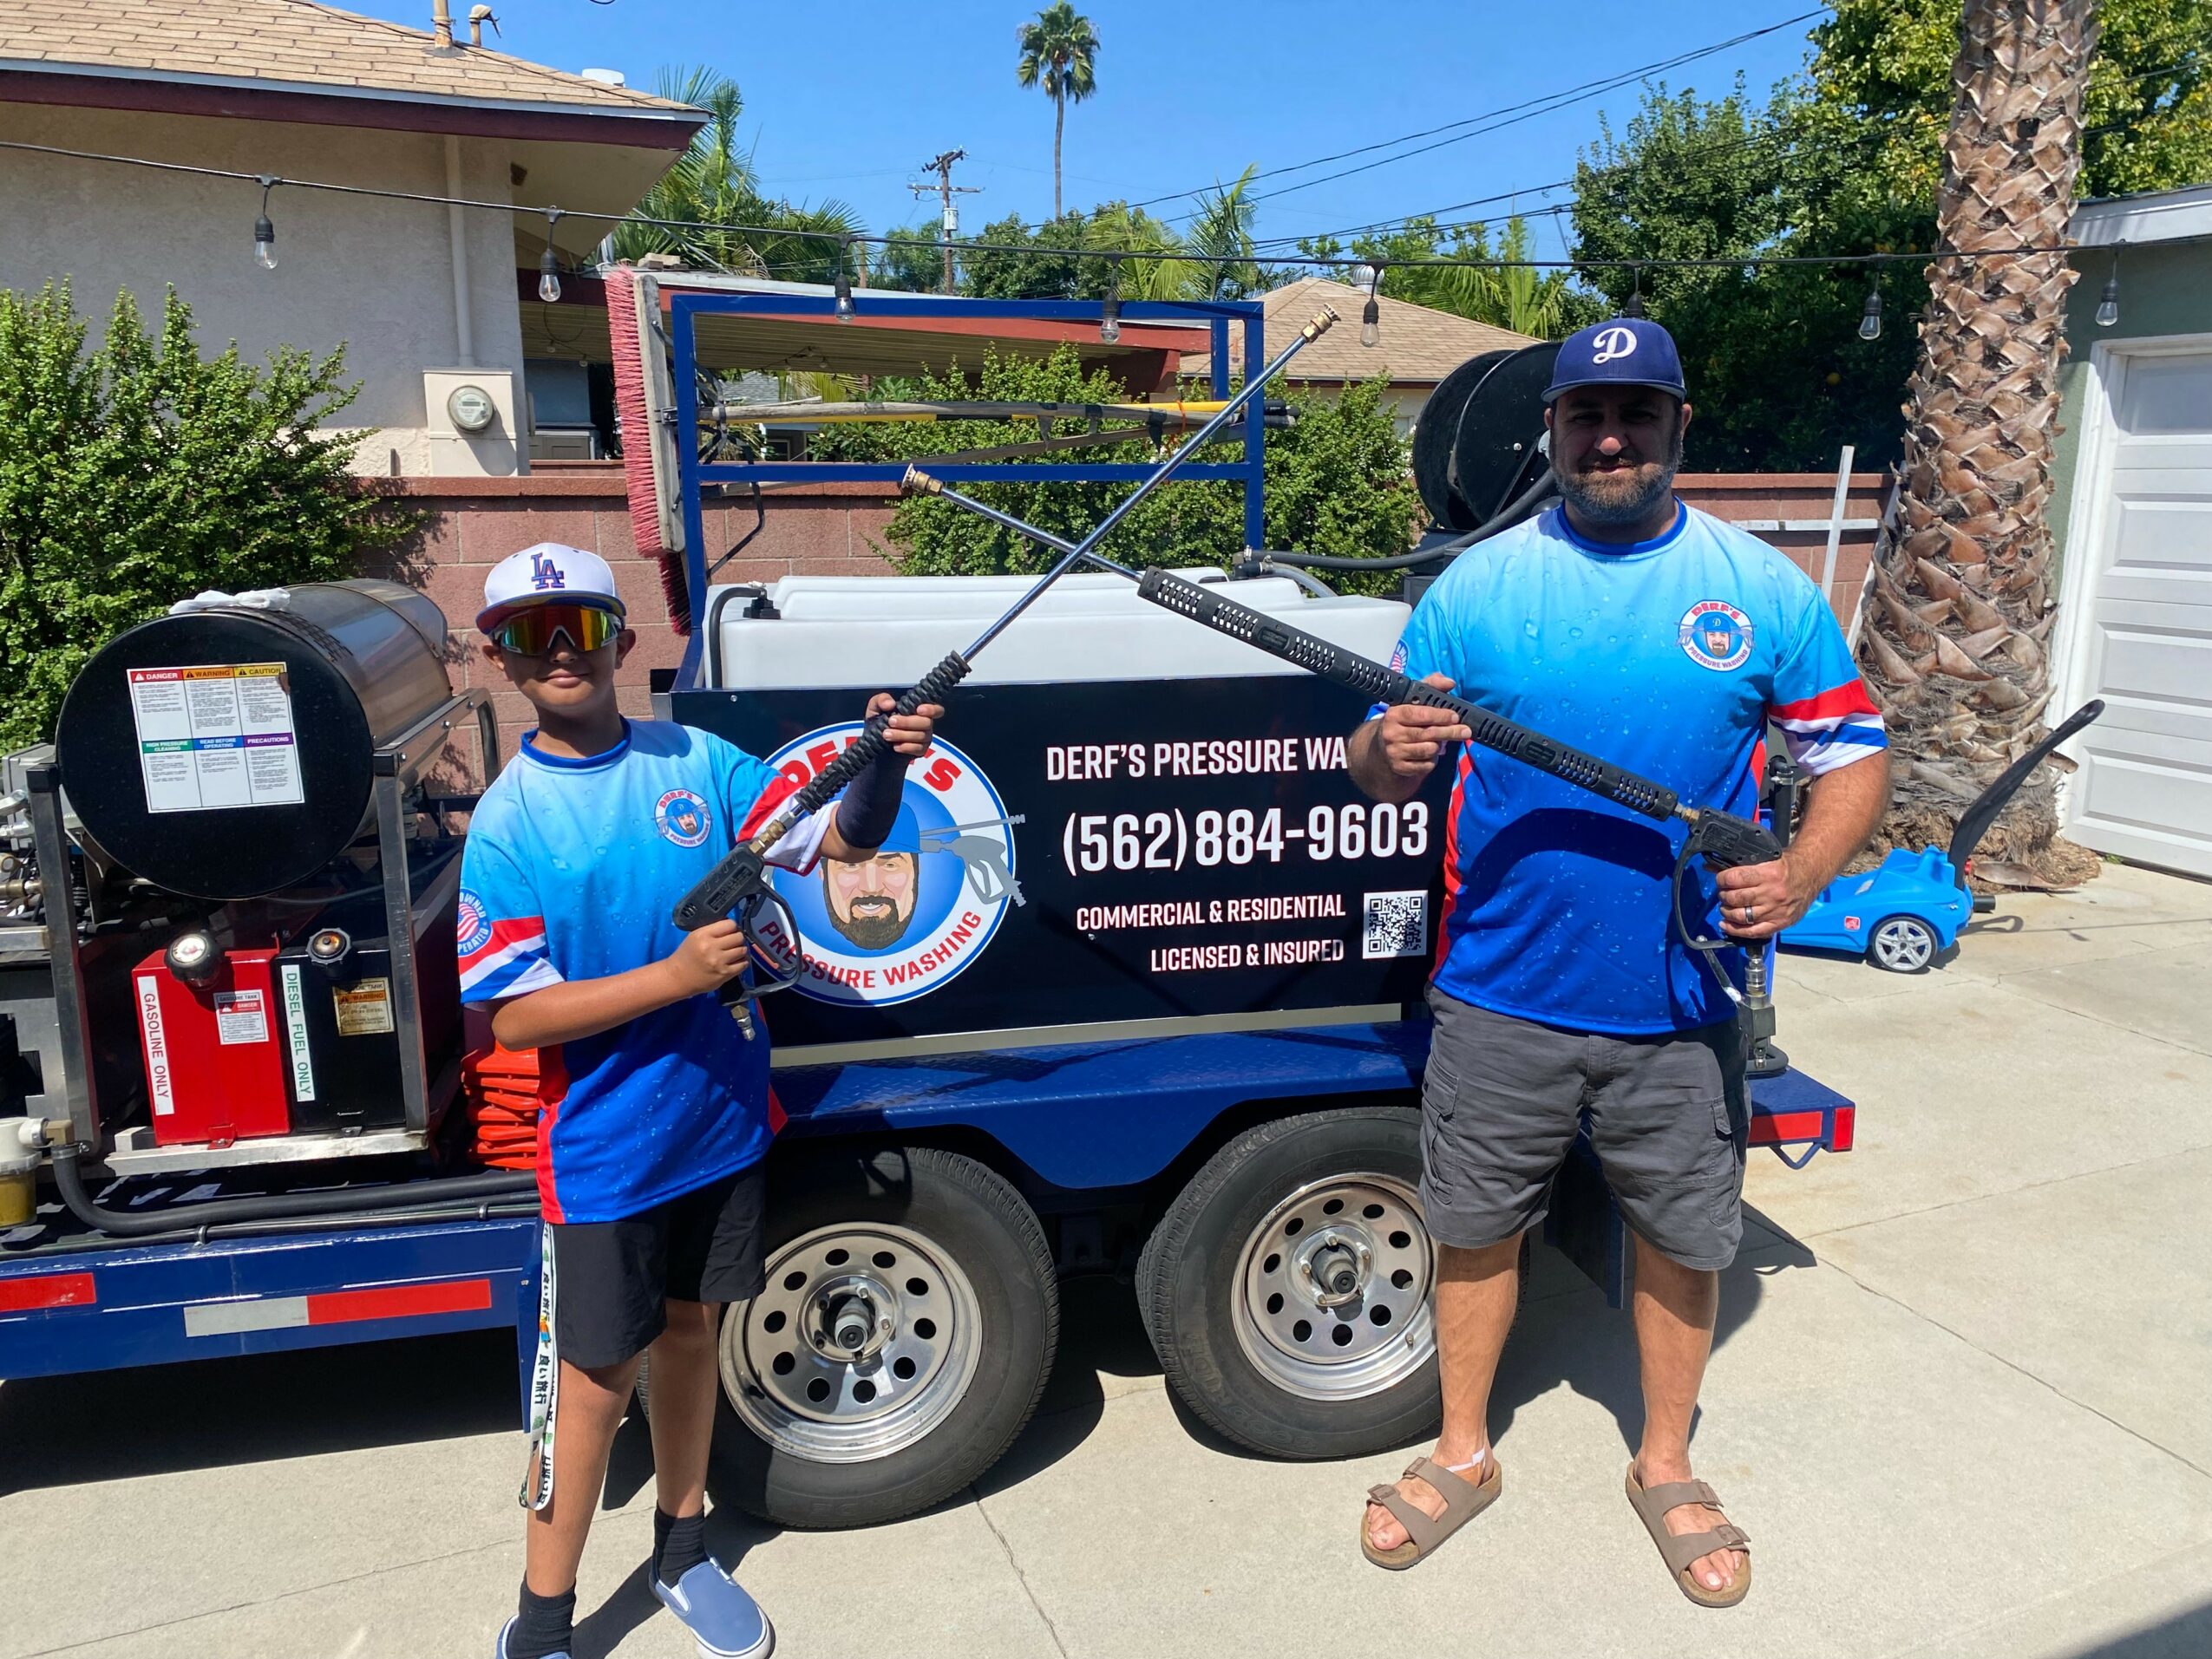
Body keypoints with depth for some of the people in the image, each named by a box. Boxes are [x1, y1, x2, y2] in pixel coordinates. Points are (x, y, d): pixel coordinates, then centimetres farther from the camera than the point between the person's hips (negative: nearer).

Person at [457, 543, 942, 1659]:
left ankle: (683, 1549, 42)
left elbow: (843, 837, -3)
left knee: (690, 1328, 20)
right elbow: (514, 1018, -14)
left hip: (723, 1117, 3)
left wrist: (886, 766, -24)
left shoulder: (697, 761, -3)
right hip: (605, 1147, -3)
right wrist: (676, 975, -24)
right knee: (596, 1377, 7)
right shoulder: (508, 822, -10)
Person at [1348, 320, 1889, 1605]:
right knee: (1475, 1223, 13)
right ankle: (1463, 1453, 37)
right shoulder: (1478, 586, 0)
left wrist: (1798, 876, -14)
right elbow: (1380, 769, 1)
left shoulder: (1763, 589, 1)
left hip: (1682, 1003, 1)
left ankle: (1666, 1467, 41)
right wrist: (1389, 752, -23)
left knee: (1682, 1235, 16)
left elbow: (1853, 757, 5)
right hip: (1501, 993, 0)